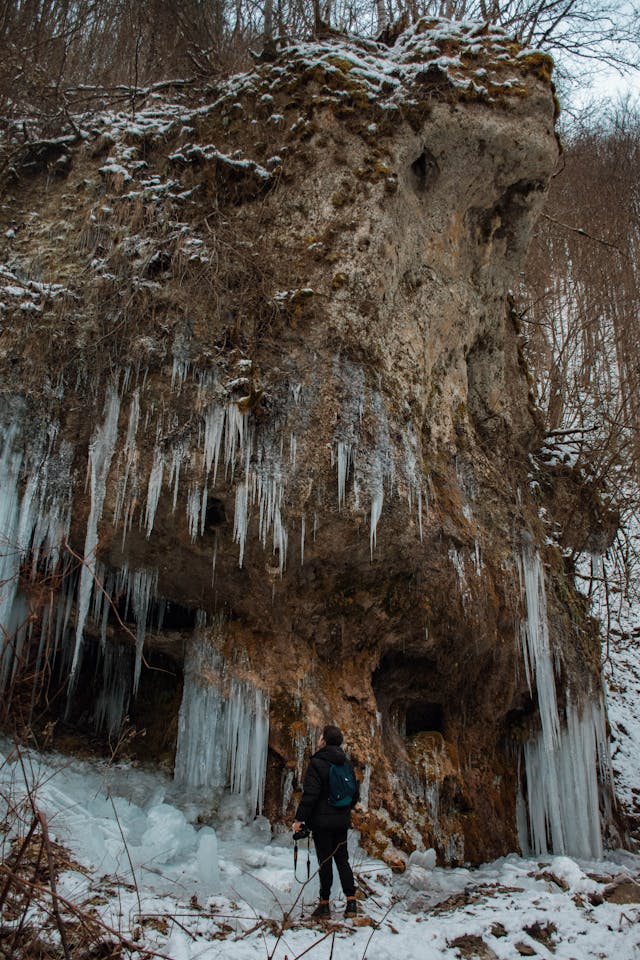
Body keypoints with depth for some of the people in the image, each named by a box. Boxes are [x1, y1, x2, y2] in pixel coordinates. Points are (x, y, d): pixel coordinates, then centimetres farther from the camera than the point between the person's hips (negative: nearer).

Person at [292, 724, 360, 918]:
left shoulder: (317, 763, -15)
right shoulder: (346, 763, 7)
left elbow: (310, 794, -19)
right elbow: (355, 792, 14)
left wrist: (299, 818, -13)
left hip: (322, 820, -6)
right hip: (342, 821, 6)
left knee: (325, 861, 2)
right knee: (342, 859, 11)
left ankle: (324, 904, 9)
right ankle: (351, 902, 7)